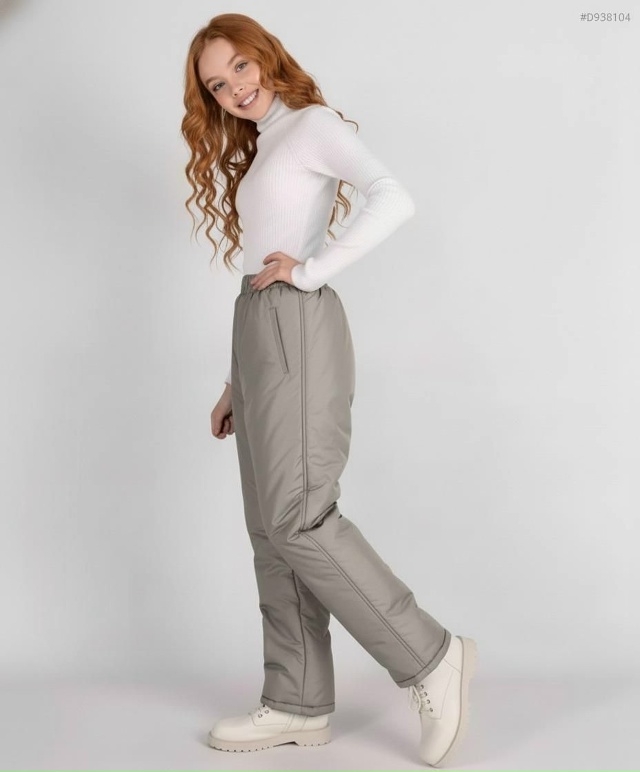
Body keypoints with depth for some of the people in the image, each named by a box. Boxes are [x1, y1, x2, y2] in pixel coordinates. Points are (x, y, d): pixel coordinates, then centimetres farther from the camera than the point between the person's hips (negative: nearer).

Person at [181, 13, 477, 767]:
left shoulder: (314, 124, 2)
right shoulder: (256, 155, 25)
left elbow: (394, 199, -17)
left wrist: (313, 269, -17)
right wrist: (236, 385, 16)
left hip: (297, 324, -9)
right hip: (259, 330, 9)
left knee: (298, 517, -16)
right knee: (271, 529, 4)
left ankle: (430, 656, -8)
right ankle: (298, 703, 8)